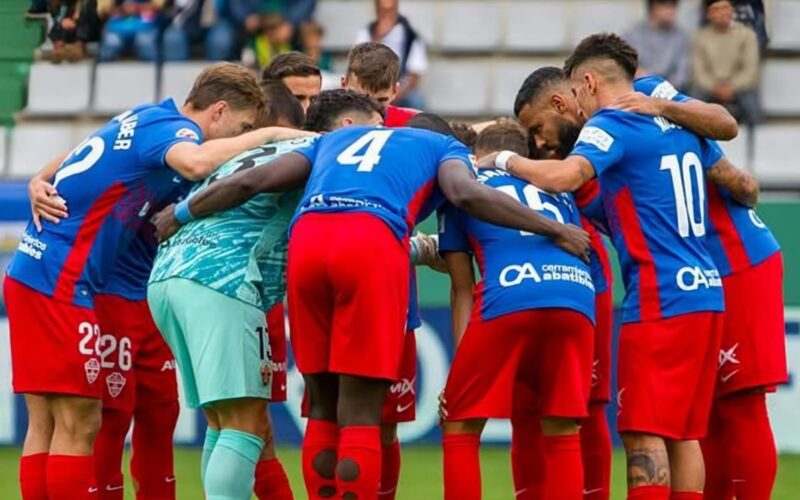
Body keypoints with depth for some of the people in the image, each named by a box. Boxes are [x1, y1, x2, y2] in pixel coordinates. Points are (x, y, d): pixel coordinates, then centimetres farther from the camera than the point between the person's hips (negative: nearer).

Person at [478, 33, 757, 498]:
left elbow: (564, 176, -25)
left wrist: (504, 159, -8)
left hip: (659, 301, -8)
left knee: (644, 432, -7)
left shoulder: (611, 125, -7)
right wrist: (745, 199, 46)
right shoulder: (679, 125, 16)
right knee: (684, 432, 11)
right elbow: (743, 186, 23)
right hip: (705, 291, 8)